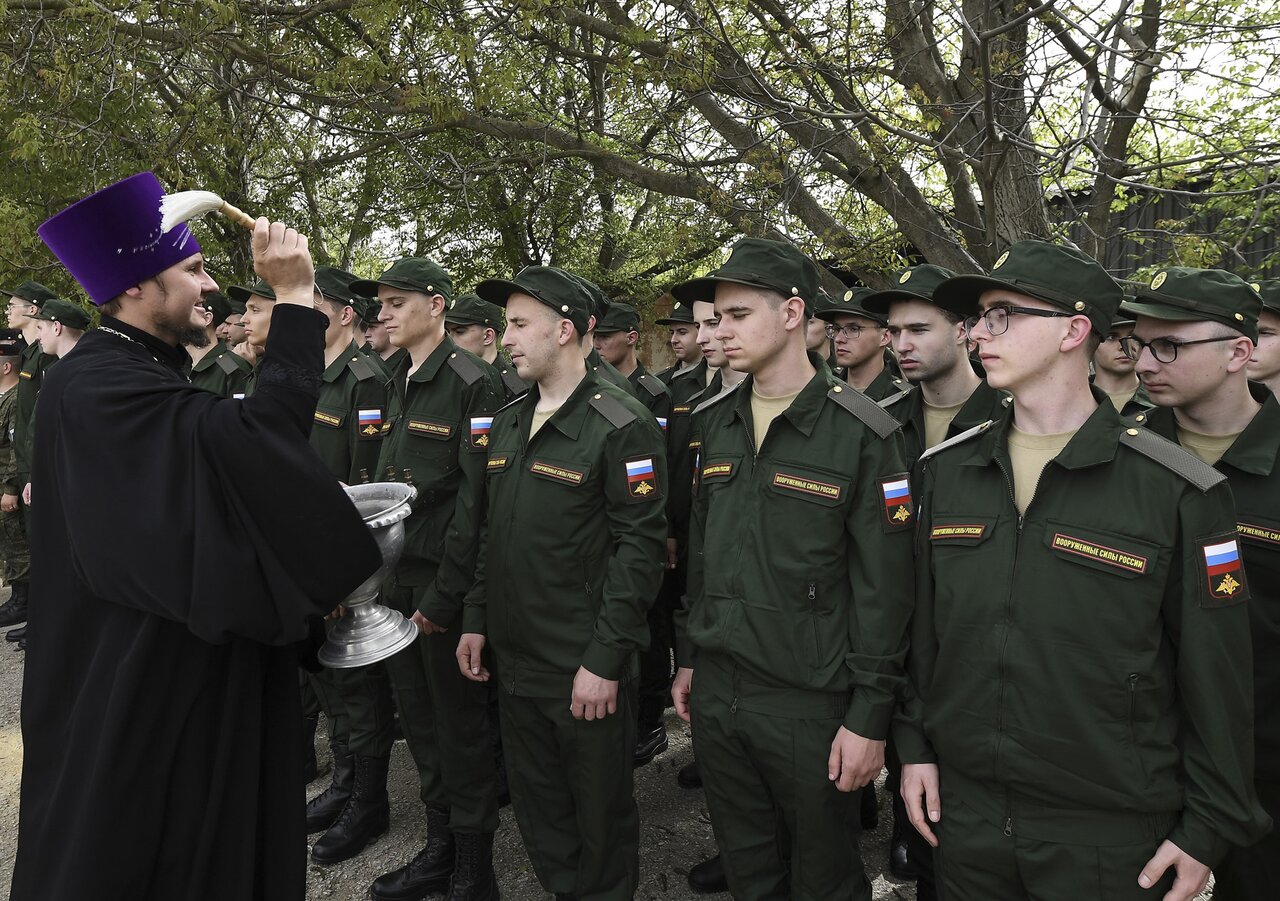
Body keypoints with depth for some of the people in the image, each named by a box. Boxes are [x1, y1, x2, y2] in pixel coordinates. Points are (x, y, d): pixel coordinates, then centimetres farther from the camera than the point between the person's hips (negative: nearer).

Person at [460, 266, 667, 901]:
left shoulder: (622, 426, -15)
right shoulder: (508, 423, 9)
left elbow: (640, 547, -18)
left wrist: (605, 659, -19)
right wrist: (476, 621, 12)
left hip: (585, 667, -7)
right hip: (514, 658, 7)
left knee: (600, 813, 11)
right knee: (536, 806, 21)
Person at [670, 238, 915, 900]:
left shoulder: (863, 434, -13)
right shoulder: (717, 425, 6)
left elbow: (882, 589, -13)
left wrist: (870, 718, -12)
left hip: (809, 706, -5)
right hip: (715, 694, 6)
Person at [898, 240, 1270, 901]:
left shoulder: (1179, 493, -13)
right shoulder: (944, 470, 1)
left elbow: (1216, 677, -7)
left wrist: (1208, 830, -4)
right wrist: (915, 743, 7)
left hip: (1110, 836, -3)